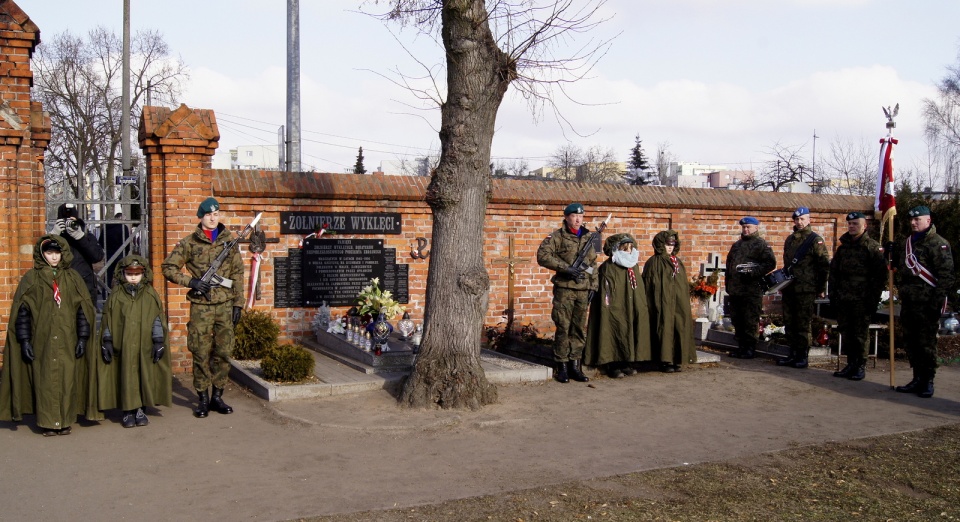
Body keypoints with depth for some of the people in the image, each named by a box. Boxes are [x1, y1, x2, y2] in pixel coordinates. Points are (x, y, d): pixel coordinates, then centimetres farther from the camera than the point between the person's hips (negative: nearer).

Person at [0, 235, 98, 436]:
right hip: (42, 341, -1)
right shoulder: (31, 278, 4)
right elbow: (22, 311, 2)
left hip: (67, 342, 1)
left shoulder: (72, 278, 9)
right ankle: (47, 422, 6)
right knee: (45, 380, -2)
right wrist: (25, 341, -5)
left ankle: (65, 421, 9)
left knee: (67, 380, 0)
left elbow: (83, 309, 7)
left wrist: (83, 338, 1)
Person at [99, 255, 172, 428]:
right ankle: (128, 411, 10)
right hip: (123, 347, 0)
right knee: (126, 377, 1)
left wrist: (158, 342, 0)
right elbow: (107, 321, 7)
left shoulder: (151, 295, 4)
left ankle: (141, 409, 14)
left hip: (145, 347, 0)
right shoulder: (116, 296, 4)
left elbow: (157, 321, 4)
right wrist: (107, 342, 3)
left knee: (145, 376, 3)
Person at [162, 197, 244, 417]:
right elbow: (168, 267, 3)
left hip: (225, 305, 2)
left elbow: (237, 273, 9)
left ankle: (217, 396, 18)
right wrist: (190, 281, -11)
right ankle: (203, 398, 12)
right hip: (201, 306, -2)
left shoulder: (228, 240, 8)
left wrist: (238, 303, 4)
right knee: (201, 354, 1)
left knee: (223, 352, 6)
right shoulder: (189, 243, 2)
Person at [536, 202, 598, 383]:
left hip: (583, 290, 5)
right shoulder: (558, 236, -2)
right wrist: (566, 268, -19)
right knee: (563, 328, -2)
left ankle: (575, 365, 15)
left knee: (580, 329, 7)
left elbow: (593, 264, 20)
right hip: (564, 289, -5)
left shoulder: (588, 237, 14)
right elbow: (542, 256, -15)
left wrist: (593, 286, 11)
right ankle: (562, 366, 6)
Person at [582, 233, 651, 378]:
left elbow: (639, 291, 16)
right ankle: (612, 365, 5)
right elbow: (605, 294, -12)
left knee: (629, 333, 8)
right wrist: (607, 311, -16)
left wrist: (641, 309, 13)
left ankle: (625, 363, 18)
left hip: (630, 311, 7)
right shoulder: (608, 268, -11)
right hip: (614, 311, -7)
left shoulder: (634, 266, 11)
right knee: (615, 334, -5)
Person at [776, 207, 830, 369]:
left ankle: (802, 356, 4)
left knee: (803, 324, -3)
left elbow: (824, 266, -7)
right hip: (789, 288, 7)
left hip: (806, 290, -7)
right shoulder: (790, 239, 16)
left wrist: (821, 288, -9)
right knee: (789, 323, 9)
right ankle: (793, 354, 17)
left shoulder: (815, 240, -4)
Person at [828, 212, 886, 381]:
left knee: (861, 333, 0)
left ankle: (861, 366, 9)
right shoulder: (843, 246, 15)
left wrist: (873, 298, -12)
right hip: (843, 298, 6)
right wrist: (833, 296, 11)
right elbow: (833, 272, 17)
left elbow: (880, 275, -8)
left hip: (862, 300, -6)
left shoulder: (873, 247, -4)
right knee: (846, 332, 10)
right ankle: (851, 364, 20)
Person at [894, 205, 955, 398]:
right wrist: (900, 291, 16)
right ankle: (918, 379, 20)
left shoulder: (938, 244, -8)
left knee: (926, 344, -3)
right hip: (908, 303, 8)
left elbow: (946, 275, -13)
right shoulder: (908, 242, 17)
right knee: (911, 343, 11)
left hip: (926, 304, -8)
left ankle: (928, 382, 6)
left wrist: (936, 301, -17)